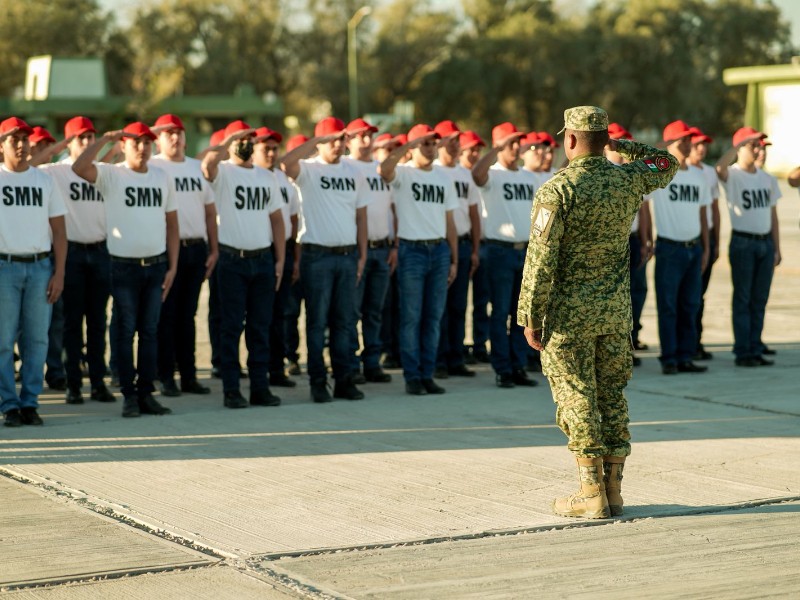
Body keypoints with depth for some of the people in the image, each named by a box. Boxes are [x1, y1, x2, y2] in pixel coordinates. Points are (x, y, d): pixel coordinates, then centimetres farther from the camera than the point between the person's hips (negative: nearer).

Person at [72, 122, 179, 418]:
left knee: (150, 331, 7)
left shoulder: (161, 177, 10)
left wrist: (172, 267, 5)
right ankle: (129, 395, 6)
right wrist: (105, 138, -19)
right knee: (126, 331, 1)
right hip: (124, 268, -4)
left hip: (156, 266, 4)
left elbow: (172, 224, 12)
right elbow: (79, 167, -25)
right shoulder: (111, 175, -3)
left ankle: (147, 393, 13)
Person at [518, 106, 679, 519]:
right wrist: (619, 146, 18)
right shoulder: (628, 180, 2)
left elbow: (541, 260, -15)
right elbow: (666, 163, 25)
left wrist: (530, 317, -8)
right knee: (612, 397, 11)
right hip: (616, 310, 5)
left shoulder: (557, 190, -14)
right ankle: (613, 489, 14)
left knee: (578, 400, 0)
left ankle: (592, 494, 0)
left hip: (570, 313, -5)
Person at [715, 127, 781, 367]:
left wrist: (776, 248, 11)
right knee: (743, 300, -1)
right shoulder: (732, 176, -6)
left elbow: (772, 215, 15)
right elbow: (720, 167, -32)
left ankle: (756, 351, 15)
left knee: (760, 300, 9)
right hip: (743, 243, -6)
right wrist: (742, 143, -27)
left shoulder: (766, 178, 13)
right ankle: (743, 353, 2)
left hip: (765, 243, 6)